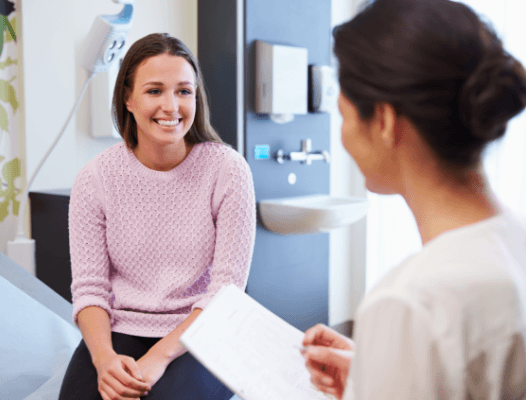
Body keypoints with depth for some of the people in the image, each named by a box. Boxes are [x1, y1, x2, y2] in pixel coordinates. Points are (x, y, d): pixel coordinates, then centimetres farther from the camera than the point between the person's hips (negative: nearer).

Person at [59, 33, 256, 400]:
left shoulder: (228, 170, -7)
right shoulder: (96, 178, -1)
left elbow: (227, 289, -9)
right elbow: (89, 286, -1)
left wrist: (159, 357, -20)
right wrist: (103, 356, -20)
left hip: (200, 335, -1)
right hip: (120, 331, 2)